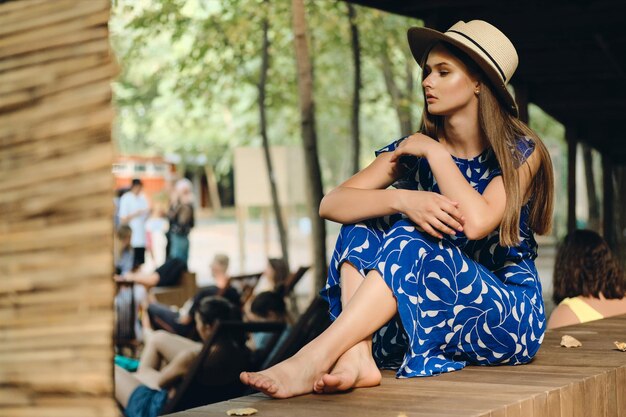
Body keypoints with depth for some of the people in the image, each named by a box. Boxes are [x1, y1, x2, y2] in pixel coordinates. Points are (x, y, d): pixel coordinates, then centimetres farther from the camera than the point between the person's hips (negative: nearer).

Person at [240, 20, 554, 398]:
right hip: (431, 315, 5)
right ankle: (357, 357, -38)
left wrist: (435, 153, -15)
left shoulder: (520, 153, -6)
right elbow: (331, 204, -11)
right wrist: (403, 200, -29)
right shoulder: (412, 150, 4)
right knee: (366, 224, -16)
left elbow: (476, 222, -26)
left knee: (411, 241, -29)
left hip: (508, 316, -4)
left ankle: (313, 362, -39)